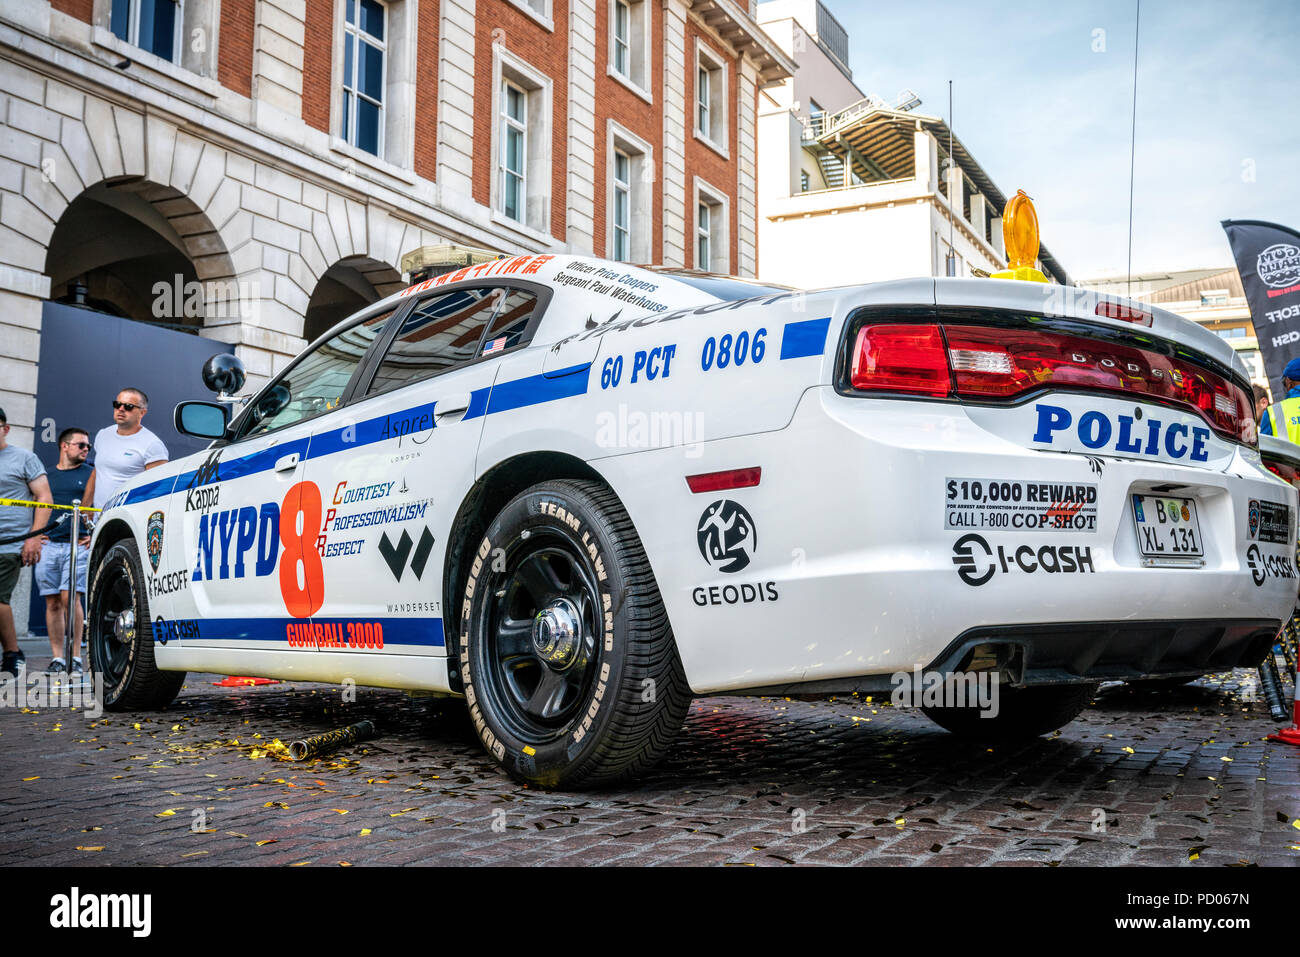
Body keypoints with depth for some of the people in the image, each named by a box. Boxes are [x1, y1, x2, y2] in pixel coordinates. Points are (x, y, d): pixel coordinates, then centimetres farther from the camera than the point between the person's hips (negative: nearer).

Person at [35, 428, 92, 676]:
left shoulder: (91, 475, 10)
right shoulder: (46, 476, 17)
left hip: (78, 545, -3)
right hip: (48, 545, 3)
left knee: (70, 596, -14)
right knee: (53, 602, 2)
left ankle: (75, 656, -9)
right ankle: (57, 658, 7)